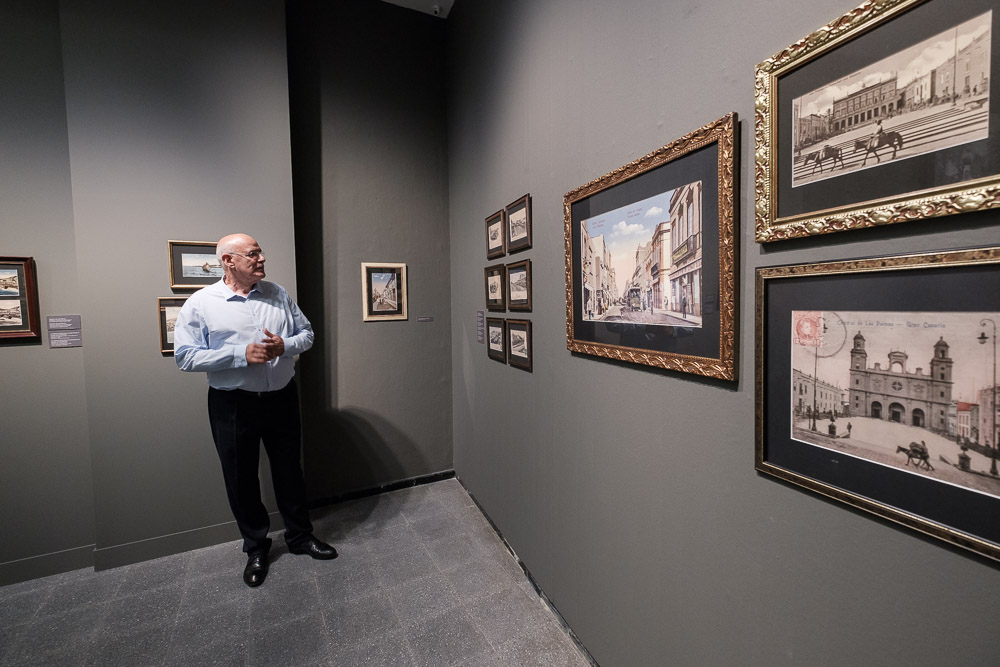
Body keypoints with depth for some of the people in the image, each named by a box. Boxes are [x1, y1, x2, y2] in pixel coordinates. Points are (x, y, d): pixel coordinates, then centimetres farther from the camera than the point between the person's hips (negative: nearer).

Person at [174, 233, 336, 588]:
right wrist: (242, 354, -21)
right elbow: (186, 357, -10)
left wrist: (285, 346, -13)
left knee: (289, 470, 14)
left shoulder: (279, 294, 4)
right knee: (241, 479, 12)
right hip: (233, 405, -2)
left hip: (282, 398, 3)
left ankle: (300, 536, 33)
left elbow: (307, 333, 8)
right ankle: (256, 547, 33)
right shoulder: (200, 303, -5)